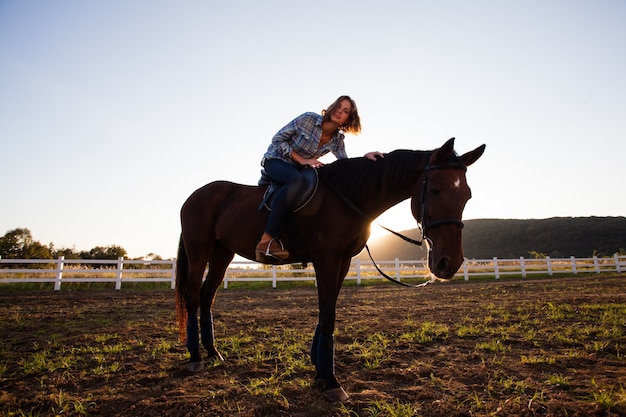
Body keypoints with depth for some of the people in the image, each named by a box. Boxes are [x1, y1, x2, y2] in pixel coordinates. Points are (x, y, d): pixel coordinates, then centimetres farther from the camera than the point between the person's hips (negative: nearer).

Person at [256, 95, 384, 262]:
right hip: (275, 160, -6)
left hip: (298, 168, 6)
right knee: (295, 179, -39)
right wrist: (302, 160, -22)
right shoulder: (308, 118, -17)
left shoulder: (337, 139, -2)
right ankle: (267, 240, -42)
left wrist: (365, 157, -24)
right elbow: (278, 139, -15)